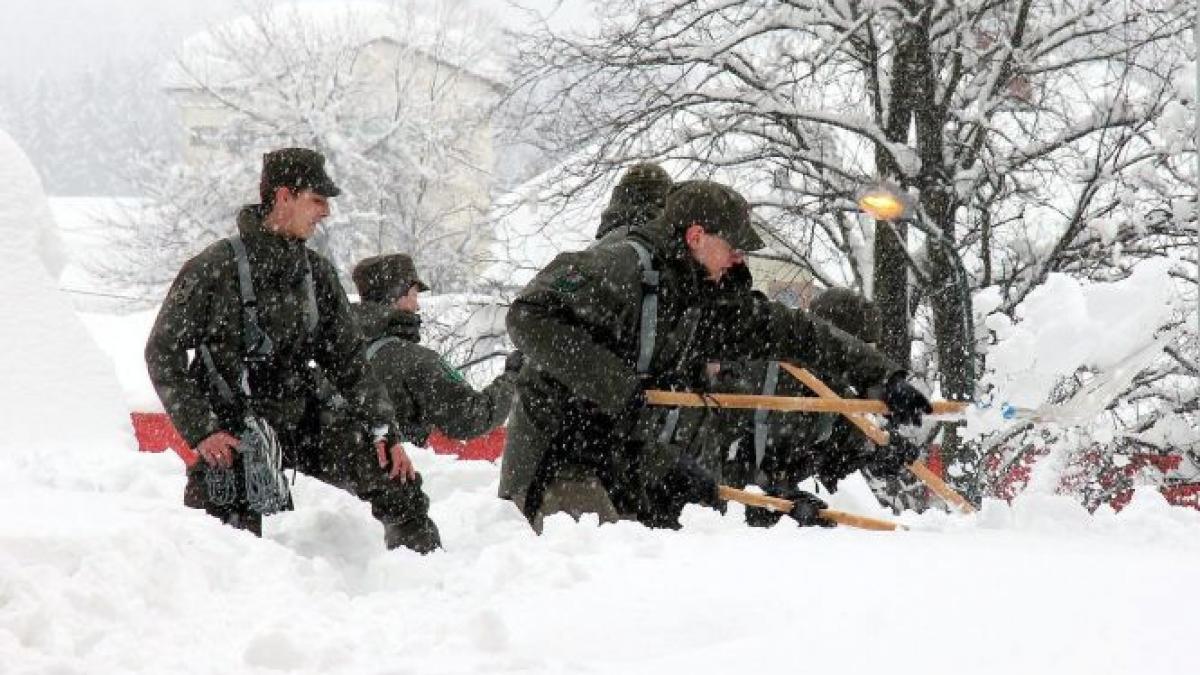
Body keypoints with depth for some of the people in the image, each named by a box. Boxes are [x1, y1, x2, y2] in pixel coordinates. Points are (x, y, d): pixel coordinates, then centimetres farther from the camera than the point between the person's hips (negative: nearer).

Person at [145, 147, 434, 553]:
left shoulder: (317, 274, 7)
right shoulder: (213, 269, -10)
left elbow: (347, 360, 11)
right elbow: (162, 352, -7)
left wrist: (384, 430, 0)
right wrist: (201, 431, -16)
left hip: (303, 420, 5)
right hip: (232, 434, -5)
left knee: (394, 477, -5)